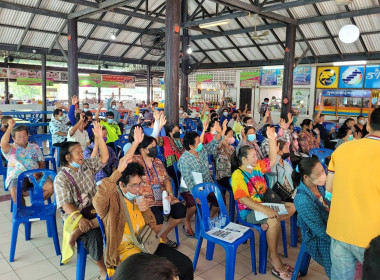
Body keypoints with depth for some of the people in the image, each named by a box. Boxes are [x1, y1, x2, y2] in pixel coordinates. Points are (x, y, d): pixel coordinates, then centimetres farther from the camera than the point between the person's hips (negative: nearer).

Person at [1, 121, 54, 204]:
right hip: (17, 177, -2)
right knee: (15, 191, -36)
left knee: (51, 186, -24)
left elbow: (42, 163, 14)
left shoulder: (35, 147, 18)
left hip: (34, 176, 3)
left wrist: (38, 173, -7)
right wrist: (10, 127, -17)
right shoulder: (11, 149, 8)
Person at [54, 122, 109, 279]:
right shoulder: (61, 179, -7)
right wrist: (80, 219, -29)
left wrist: (99, 137, -11)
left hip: (94, 209, 5)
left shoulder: (87, 165, 10)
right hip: (75, 215, -5)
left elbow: (104, 158, 2)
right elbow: (66, 204, -14)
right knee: (93, 235, -28)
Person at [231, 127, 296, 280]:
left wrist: (272, 140, -3)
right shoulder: (238, 175, -17)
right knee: (274, 220, -33)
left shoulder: (257, 166, 7)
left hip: (264, 204, 8)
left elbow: (272, 160, 9)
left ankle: (269, 223, -14)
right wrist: (264, 210, -36)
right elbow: (243, 199, -26)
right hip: (248, 211, -8)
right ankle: (273, 257, -17)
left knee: (291, 207, 1)